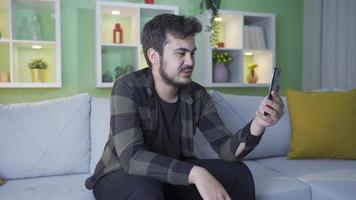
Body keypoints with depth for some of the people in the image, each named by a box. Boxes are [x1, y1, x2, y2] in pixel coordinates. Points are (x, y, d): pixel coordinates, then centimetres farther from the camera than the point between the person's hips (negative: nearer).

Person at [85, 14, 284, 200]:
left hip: (173, 174, 5)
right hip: (122, 175, -4)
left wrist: (256, 126, -32)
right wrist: (194, 173, -43)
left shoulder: (197, 95, -8)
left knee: (238, 173, -9)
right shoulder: (128, 88, -23)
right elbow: (131, 157, -33)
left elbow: (225, 148, -12)